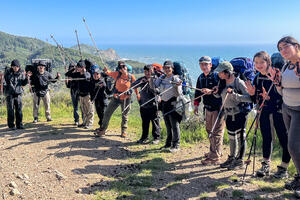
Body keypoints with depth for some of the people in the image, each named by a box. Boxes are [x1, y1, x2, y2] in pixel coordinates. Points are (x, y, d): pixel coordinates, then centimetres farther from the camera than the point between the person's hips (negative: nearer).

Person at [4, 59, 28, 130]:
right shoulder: (8, 72, -2)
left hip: (18, 93, 2)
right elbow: (7, 82, -13)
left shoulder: (21, 72, 3)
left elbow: (24, 83, 5)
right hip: (10, 93, -2)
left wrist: (27, 77, -11)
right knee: (10, 110, 0)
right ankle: (11, 125, 7)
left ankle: (19, 124, 12)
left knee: (19, 109, 4)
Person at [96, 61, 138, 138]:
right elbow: (109, 73, -15)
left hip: (126, 99, -1)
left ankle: (123, 131, 29)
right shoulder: (117, 74, -6)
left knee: (125, 116, 12)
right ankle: (103, 129, 18)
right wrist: (106, 70, -38)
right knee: (107, 113, 4)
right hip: (116, 97, 1)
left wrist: (138, 95, 7)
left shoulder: (131, 76, -7)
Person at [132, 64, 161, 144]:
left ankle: (156, 137, 11)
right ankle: (144, 137, 23)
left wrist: (150, 82, -21)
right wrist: (140, 81, -12)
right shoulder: (142, 79, 10)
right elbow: (133, 85, 2)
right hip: (143, 104, 5)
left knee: (155, 121, 0)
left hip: (153, 104, -5)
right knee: (144, 122, 13)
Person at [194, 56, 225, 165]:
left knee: (217, 132, -6)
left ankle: (215, 157, -3)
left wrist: (211, 91, -33)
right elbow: (198, 92, 19)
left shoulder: (216, 76, -12)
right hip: (207, 107, 8)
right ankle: (213, 151, 34)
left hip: (218, 108, -8)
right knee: (209, 130, 17)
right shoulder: (200, 78, 11)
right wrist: (196, 104, 16)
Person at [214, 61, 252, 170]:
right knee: (231, 137, 16)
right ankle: (232, 158, 30)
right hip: (228, 114, 7)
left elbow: (249, 98, -22)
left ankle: (240, 161, 12)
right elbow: (221, 96, 18)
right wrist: (216, 92, -2)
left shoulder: (239, 82, -16)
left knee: (240, 137, 1)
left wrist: (234, 94, -29)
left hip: (239, 114, -7)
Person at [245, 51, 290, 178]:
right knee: (266, 139, 13)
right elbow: (256, 100, 13)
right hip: (264, 113, 5)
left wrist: (269, 97, -28)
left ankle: (283, 169, 14)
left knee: (284, 139, 0)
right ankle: (266, 166, 24)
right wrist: (252, 94, -7)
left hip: (278, 112, -5)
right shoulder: (257, 78, 7)